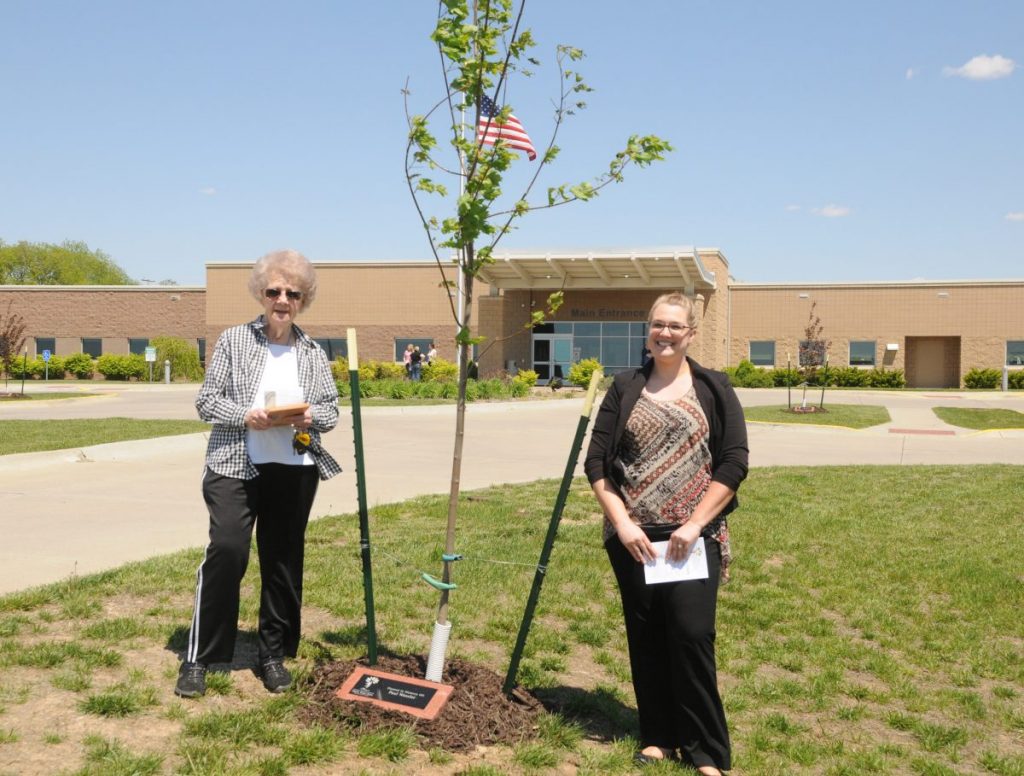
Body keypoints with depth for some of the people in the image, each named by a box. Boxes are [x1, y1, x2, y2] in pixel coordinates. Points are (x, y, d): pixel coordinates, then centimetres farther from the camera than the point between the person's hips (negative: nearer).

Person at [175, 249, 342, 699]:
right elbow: (206, 401, -1)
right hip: (236, 466, -3)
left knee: (284, 561, 9)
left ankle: (273, 654, 24)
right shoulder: (234, 341, 1)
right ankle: (198, 657, 0)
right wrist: (246, 415, -18)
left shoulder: (313, 354, 9)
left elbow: (333, 409, 12)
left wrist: (310, 416, -10)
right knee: (226, 551, -13)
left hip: (294, 472, 3)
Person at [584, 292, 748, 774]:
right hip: (633, 536, 2)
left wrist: (694, 525, -9)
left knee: (692, 635, -6)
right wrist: (622, 522, -7)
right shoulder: (625, 388, 6)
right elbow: (596, 461, 3)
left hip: (694, 536, -2)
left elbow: (734, 463, -2)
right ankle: (658, 737, 23)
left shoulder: (713, 388, 2)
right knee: (646, 637, 8)